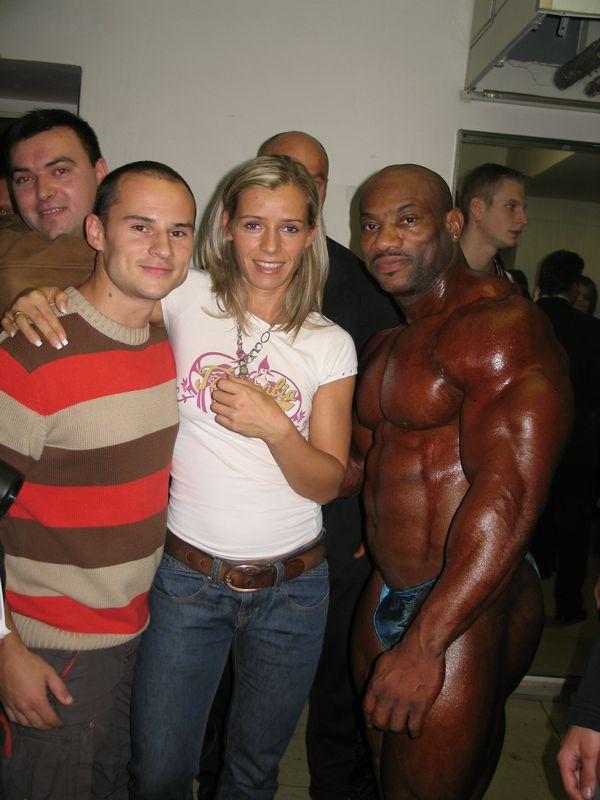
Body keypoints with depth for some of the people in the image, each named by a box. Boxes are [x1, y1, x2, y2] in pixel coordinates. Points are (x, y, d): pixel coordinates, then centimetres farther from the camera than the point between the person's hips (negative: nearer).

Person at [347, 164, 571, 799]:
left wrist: (422, 648, -28)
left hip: (468, 610, -8)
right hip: (388, 596, 9)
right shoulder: (386, 346, 13)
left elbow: (509, 494, -27)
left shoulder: (499, 324, -18)